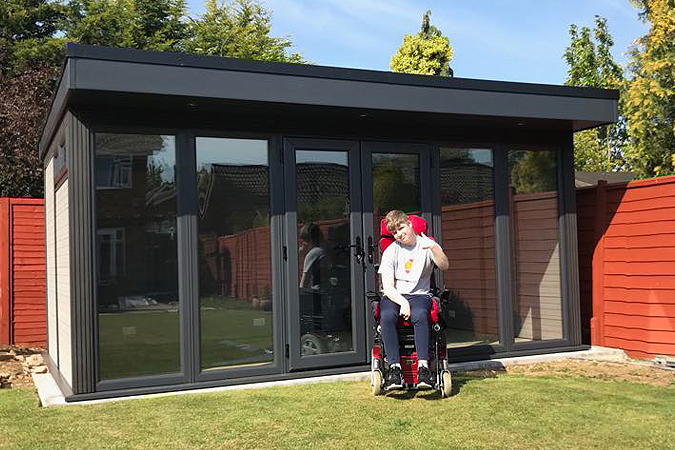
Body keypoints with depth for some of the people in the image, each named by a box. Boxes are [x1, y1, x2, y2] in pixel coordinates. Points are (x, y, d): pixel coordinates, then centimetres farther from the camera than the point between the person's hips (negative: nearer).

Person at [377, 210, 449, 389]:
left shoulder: (426, 245, 5)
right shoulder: (391, 251, 6)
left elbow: (444, 266, -13)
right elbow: (388, 286, -2)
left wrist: (434, 247, -31)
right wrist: (403, 303, -20)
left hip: (419, 294, -1)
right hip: (394, 296, 1)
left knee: (420, 315, -36)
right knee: (386, 316, -33)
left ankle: (423, 366, -37)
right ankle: (395, 367, -33)